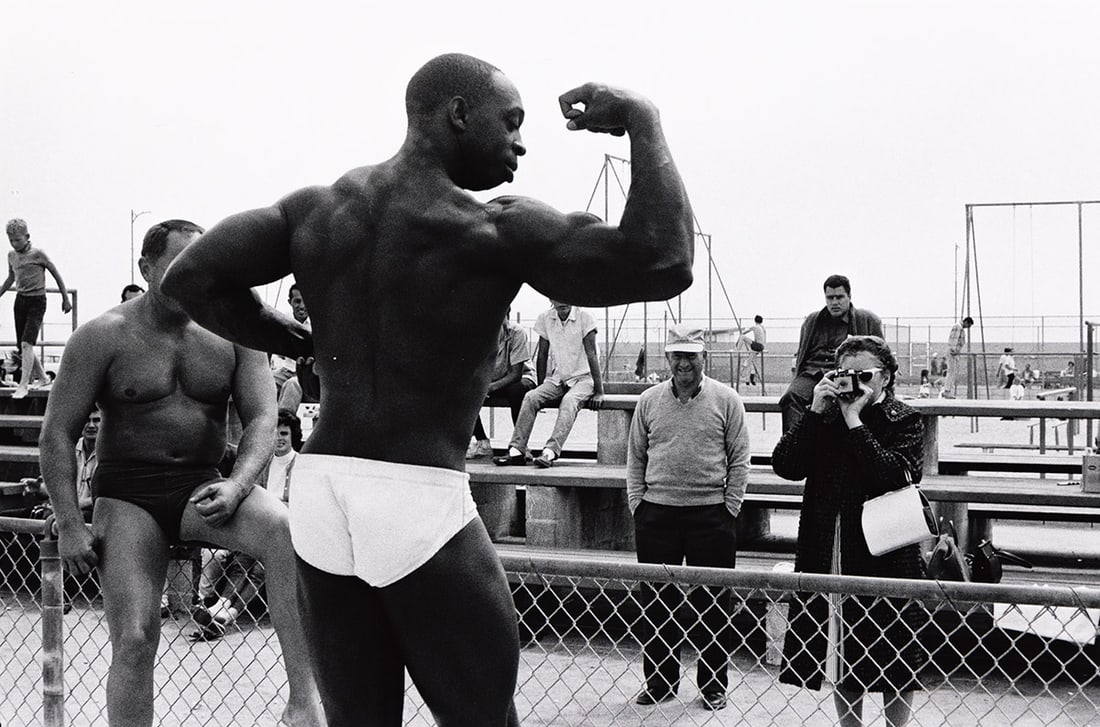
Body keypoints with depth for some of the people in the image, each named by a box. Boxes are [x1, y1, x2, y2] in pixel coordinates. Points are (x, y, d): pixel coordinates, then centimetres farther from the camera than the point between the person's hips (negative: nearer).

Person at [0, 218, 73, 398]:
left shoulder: (38, 254, -10)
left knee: (27, 344, -18)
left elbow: (56, 275, -1)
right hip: (20, 301, 6)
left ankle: (23, 385, -19)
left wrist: (66, 299, 4)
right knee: (22, 348, 7)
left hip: (37, 302, -6)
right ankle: (42, 378, 25)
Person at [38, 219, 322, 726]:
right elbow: (57, 434, -2)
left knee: (287, 531, -29)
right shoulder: (104, 337, -3)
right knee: (134, 640, -13)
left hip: (202, 488, 1)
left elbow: (261, 418, 2)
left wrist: (237, 486, -17)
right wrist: (69, 525, -9)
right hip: (127, 497, -1)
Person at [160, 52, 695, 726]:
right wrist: (643, 119, -5)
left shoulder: (317, 208, 8)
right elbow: (664, 262, -16)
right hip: (421, 497, -6)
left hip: (319, 491, 6)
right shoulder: (493, 230, -11)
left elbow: (193, 277, 8)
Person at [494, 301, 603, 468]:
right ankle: (516, 451, -26)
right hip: (558, 378, 4)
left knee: (569, 401, -34)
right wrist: (542, 386, 5)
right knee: (531, 397, -20)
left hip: (583, 378, -4)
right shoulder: (545, 318, 2)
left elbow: (591, 354, -14)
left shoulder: (584, 317, -11)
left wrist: (598, 391, -18)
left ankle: (550, 452, -45)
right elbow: (542, 355, 8)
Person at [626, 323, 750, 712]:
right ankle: (659, 682, 20)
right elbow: (635, 456, 12)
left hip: (711, 513, -2)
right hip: (656, 512, 3)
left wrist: (729, 507, -5)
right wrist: (636, 502, 4)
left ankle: (713, 685, 15)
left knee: (713, 602, 3)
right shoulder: (649, 400, 8)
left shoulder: (726, 400, 0)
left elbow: (739, 460, 0)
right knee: (657, 600, 8)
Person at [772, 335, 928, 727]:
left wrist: (855, 421, -17)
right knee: (840, 657, 12)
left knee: (892, 663, 5)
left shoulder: (903, 421, -2)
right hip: (828, 555, 4)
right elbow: (784, 466, -5)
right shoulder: (825, 416, 8)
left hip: (884, 557, -3)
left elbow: (895, 475, -20)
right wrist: (816, 412, -12)